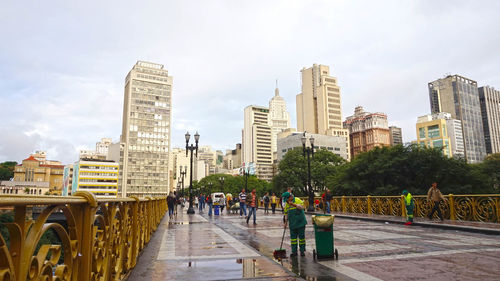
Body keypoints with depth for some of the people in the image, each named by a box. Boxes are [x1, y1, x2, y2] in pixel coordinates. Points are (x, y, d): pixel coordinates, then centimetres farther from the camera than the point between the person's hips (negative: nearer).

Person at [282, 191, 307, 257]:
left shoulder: (297, 200, -8)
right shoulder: (286, 204, 8)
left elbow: (302, 207, -21)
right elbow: (286, 213, 15)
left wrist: (294, 204, -28)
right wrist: (286, 221, 8)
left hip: (300, 223, -5)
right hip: (292, 224, 5)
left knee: (301, 237, 3)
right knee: (293, 238, 6)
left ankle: (302, 251, 15)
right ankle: (294, 252, 14)